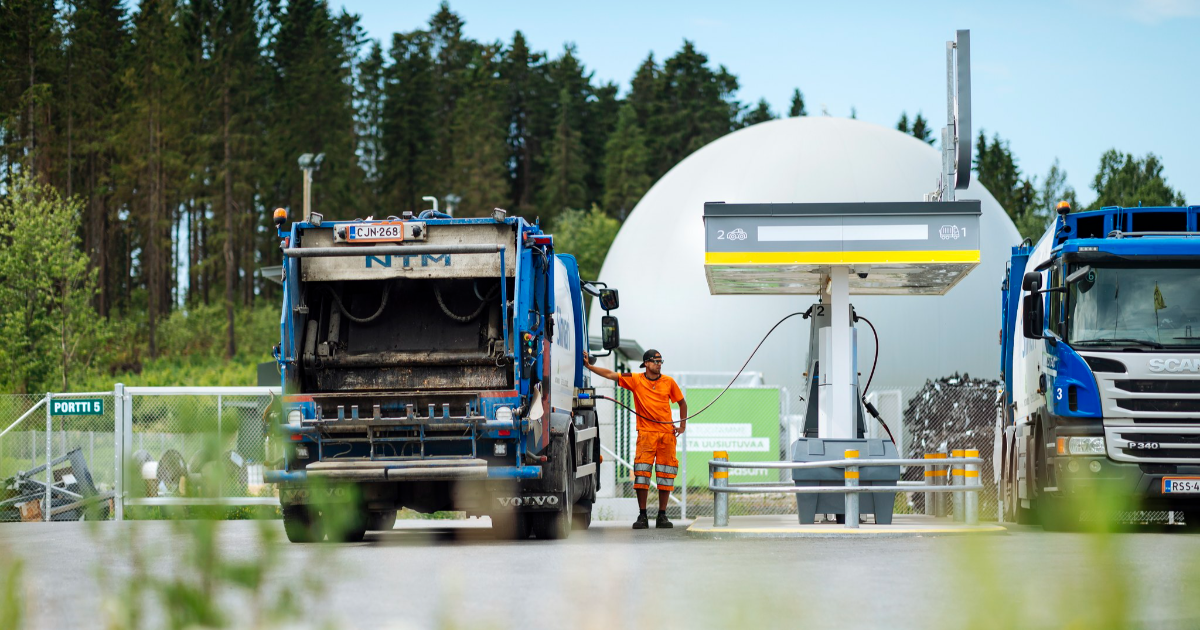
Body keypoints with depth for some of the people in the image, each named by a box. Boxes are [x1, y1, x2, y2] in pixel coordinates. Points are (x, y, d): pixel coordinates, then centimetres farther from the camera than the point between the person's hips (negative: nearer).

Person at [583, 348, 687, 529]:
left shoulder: (669, 382, 8)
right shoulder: (635, 380, 3)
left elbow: (682, 402, 20)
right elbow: (610, 375, 0)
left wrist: (682, 425, 13)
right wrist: (589, 366, -8)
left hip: (667, 433, 2)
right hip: (646, 433, -2)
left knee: (665, 474, 2)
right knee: (641, 472, -9)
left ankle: (662, 516, 9)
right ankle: (642, 516, -4)